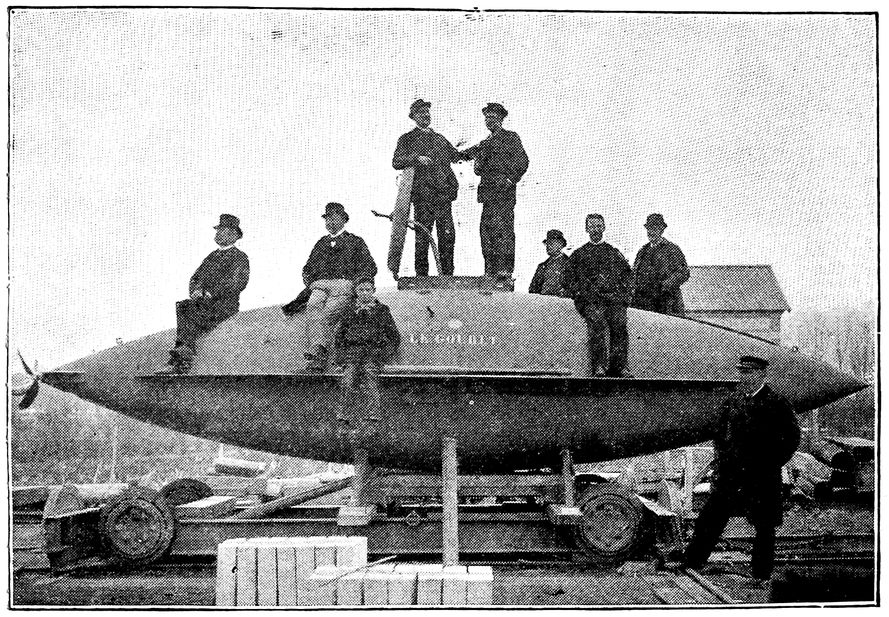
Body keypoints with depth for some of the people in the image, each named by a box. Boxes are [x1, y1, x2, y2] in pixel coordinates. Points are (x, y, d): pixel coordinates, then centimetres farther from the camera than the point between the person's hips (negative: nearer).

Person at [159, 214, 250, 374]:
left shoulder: (240, 257, 1)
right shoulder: (212, 256, 23)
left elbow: (238, 283, -12)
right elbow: (195, 278, 22)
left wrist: (211, 293, -17)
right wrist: (195, 290, -3)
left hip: (226, 305, -6)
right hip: (205, 302, 6)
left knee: (192, 311, -31)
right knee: (182, 306, -26)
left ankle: (181, 360, -34)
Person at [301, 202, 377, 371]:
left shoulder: (355, 242, 17)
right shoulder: (321, 243, 31)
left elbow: (371, 268, 9)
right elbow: (307, 268, 34)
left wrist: (353, 283, -3)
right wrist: (310, 283, 13)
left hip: (343, 285, -3)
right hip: (320, 285, 3)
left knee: (326, 314, -30)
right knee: (312, 307, -30)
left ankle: (317, 354, -35)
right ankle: (318, 353, -44)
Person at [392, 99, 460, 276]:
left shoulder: (440, 138, 22)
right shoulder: (407, 139, 8)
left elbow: (456, 156, 30)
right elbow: (396, 162, -4)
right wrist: (416, 158, -18)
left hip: (444, 195, 4)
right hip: (422, 196, -4)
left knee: (447, 238, 1)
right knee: (422, 239, -3)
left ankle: (448, 274, 7)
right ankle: (421, 275, 3)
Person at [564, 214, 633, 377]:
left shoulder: (614, 253, 27)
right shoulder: (578, 255, 22)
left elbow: (626, 273, 25)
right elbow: (569, 278, 17)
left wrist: (623, 295, 10)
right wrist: (578, 293, 1)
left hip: (614, 297, 2)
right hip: (589, 298, -2)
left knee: (619, 323, -26)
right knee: (598, 321, -31)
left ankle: (618, 367, -27)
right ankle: (598, 366, -33)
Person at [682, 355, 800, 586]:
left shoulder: (777, 403, -6)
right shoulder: (732, 401, 8)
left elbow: (791, 439, -4)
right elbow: (720, 435, 16)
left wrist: (771, 466, -8)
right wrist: (720, 463, 6)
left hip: (762, 478, -4)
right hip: (729, 475, 4)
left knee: (764, 527, 5)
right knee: (708, 520, 3)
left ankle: (761, 576, 20)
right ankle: (688, 566, 10)